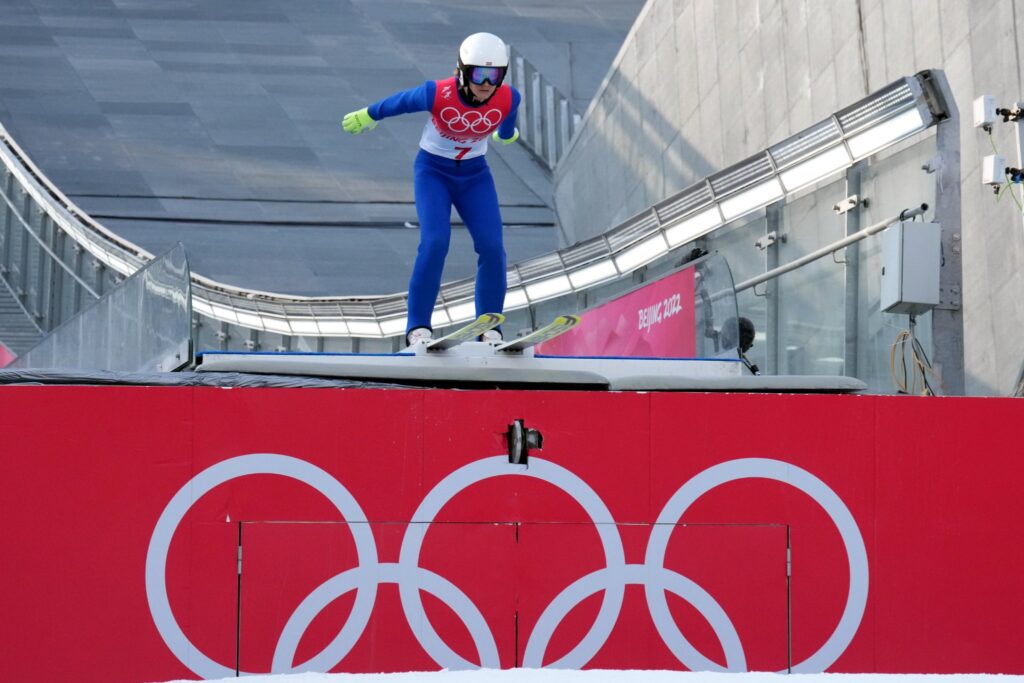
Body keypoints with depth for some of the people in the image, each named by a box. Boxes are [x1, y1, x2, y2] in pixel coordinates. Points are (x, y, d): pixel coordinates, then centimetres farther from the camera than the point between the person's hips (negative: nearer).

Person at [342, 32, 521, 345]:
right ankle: (418, 326, -10)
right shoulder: (438, 94, -29)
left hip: (475, 175, 3)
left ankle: (490, 328, 2)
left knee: (491, 246, -12)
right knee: (435, 243, -21)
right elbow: (399, 102, -10)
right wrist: (366, 116, 8)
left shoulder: (508, 99, -21)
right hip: (433, 171, -3)